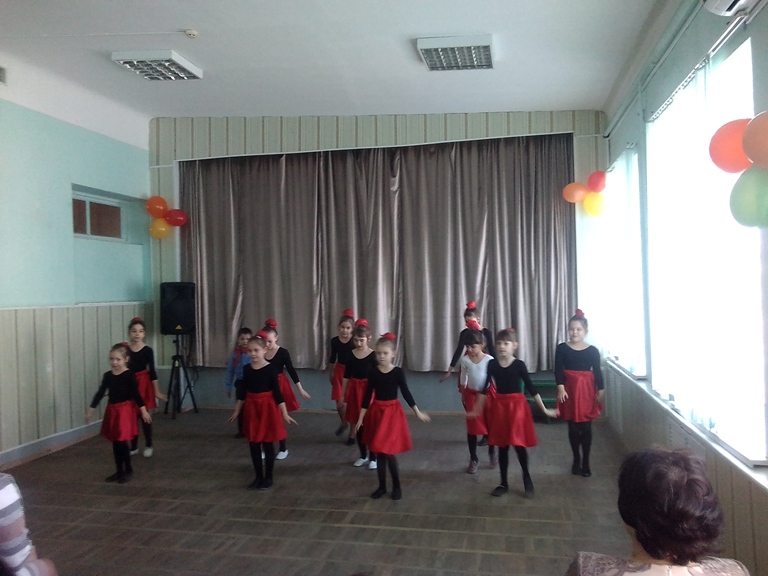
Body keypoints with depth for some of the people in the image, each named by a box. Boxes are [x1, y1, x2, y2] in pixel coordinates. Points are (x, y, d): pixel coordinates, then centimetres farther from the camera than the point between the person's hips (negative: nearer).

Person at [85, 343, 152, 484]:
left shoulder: (129, 375, -11)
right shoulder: (108, 375, 5)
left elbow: (136, 394, -9)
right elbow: (100, 393, 11)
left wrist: (143, 410, -11)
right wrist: (91, 410, 13)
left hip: (125, 410, -6)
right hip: (112, 410, 6)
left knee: (122, 441, -6)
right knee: (115, 442, 11)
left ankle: (128, 470, 11)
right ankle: (119, 471, 23)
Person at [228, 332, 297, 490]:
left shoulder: (271, 369, -12)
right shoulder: (246, 369, 2)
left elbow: (277, 393, -10)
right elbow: (243, 392, 12)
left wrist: (285, 414, -12)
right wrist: (237, 411, 17)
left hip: (268, 408, -5)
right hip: (251, 408, 5)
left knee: (268, 444, 5)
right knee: (253, 444, 10)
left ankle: (268, 478, 19)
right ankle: (258, 477, 24)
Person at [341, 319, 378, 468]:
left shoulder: (373, 355, -10)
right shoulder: (350, 355, 0)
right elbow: (346, 376, 7)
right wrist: (342, 395, 8)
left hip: (368, 390, -4)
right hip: (354, 391, 4)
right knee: (358, 424, 11)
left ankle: (373, 457, 16)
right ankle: (363, 455, 27)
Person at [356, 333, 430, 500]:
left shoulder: (398, 372, -9)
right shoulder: (373, 372, -3)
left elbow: (406, 393, -1)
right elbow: (368, 395, 3)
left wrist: (418, 412, 1)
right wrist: (360, 418, 5)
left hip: (393, 412, -3)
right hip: (376, 412, 3)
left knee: (388, 452, -5)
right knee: (379, 452, 9)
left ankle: (397, 486, 14)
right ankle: (382, 486, 24)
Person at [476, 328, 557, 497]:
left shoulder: (519, 365, -8)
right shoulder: (492, 364, -2)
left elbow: (531, 388, -3)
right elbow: (485, 388, 7)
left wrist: (545, 409, -3)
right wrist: (477, 409, 11)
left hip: (517, 406, -2)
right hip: (499, 406, 2)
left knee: (519, 444, -3)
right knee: (502, 447, 10)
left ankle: (527, 477, 24)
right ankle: (504, 483, 24)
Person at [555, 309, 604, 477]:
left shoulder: (592, 351, 0)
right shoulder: (562, 348, -2)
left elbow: (597, 372, 3)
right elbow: (558, 370, -6)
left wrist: (601, 390, -2)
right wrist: (561, 388, -17)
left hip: (587, 390, 0)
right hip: (569, 389, 0)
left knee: (586, 427, 4)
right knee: (573, 427, 8)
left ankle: (586, 462, 16)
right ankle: (576, 460, 22)